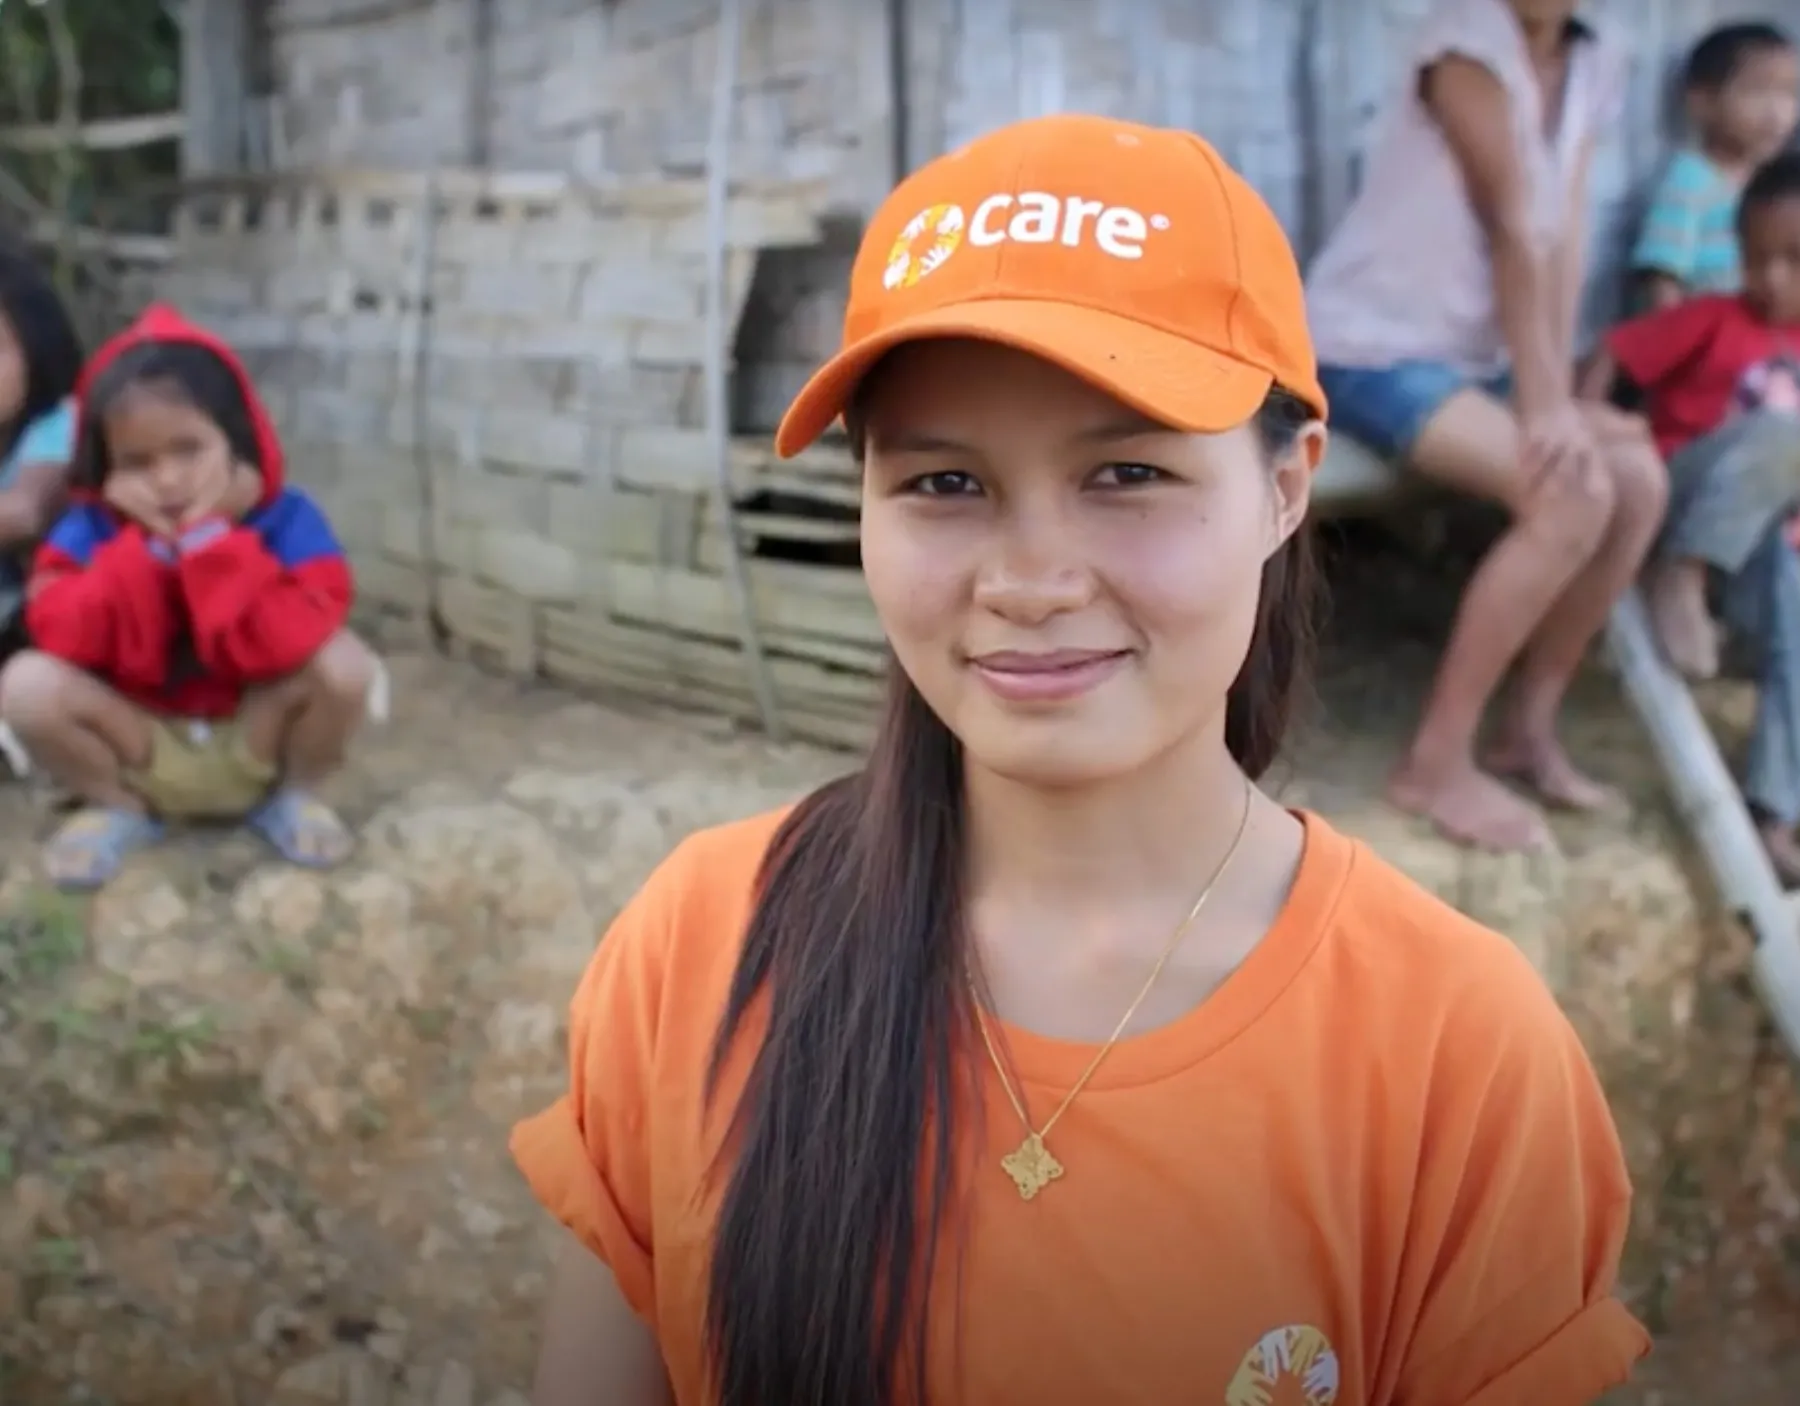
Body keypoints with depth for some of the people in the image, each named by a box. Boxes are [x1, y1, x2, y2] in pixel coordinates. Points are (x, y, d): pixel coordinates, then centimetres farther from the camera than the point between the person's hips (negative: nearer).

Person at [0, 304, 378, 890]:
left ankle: (290, 796, 2)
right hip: (141, 748, 1)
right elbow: (62, 639, -22)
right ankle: (119, 808, 5)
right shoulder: (91, 526, -9)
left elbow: (292, 643, -31)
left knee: (344, 663, -29)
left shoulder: (285, 519, -16)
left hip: (252, 744, -1)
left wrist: (212, 540, -31)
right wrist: (144, 549, -28)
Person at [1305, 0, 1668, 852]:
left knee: (1639, 480, -5)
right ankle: (1436, 762, -14)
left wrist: (1559, 397, -11)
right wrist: (1544, 406, -20)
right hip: (1371, 348, -8)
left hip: (1472, 353, 8)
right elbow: (1514, 230, -20)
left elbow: (1564, 242, -1)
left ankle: (1528, 730, 5)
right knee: (1574, 495, -23)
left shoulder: (1592, 69, 7)